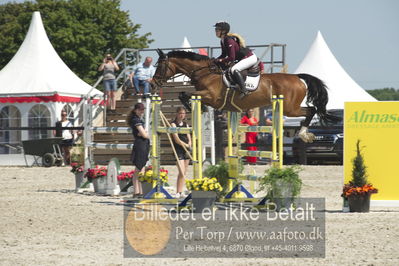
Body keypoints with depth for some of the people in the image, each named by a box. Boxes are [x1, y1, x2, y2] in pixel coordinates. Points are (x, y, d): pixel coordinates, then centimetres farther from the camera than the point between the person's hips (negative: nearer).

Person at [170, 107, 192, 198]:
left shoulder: (186, 124, 15)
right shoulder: (173, 124, -3)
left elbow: (189, 137, 10)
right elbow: (176, 139, -11)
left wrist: (189, 143, -10)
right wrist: (185, 145, -6)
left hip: (187, 150, 6)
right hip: (178, 150, -6)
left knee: (184, 173, 6)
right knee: (181, 173, -15)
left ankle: (181, 192, 10)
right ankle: (178, 192, -13)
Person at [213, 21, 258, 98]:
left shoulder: (229, 41, -26)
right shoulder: (222, 41, 4)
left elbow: (231, 58, -29)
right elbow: (224, 55, 15)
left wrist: (220, 61, -21)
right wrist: (215, 60, -1)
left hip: (250, 58, -11)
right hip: (243, 58, 11)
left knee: (234, 69, -30)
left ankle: (244, 90, -29)